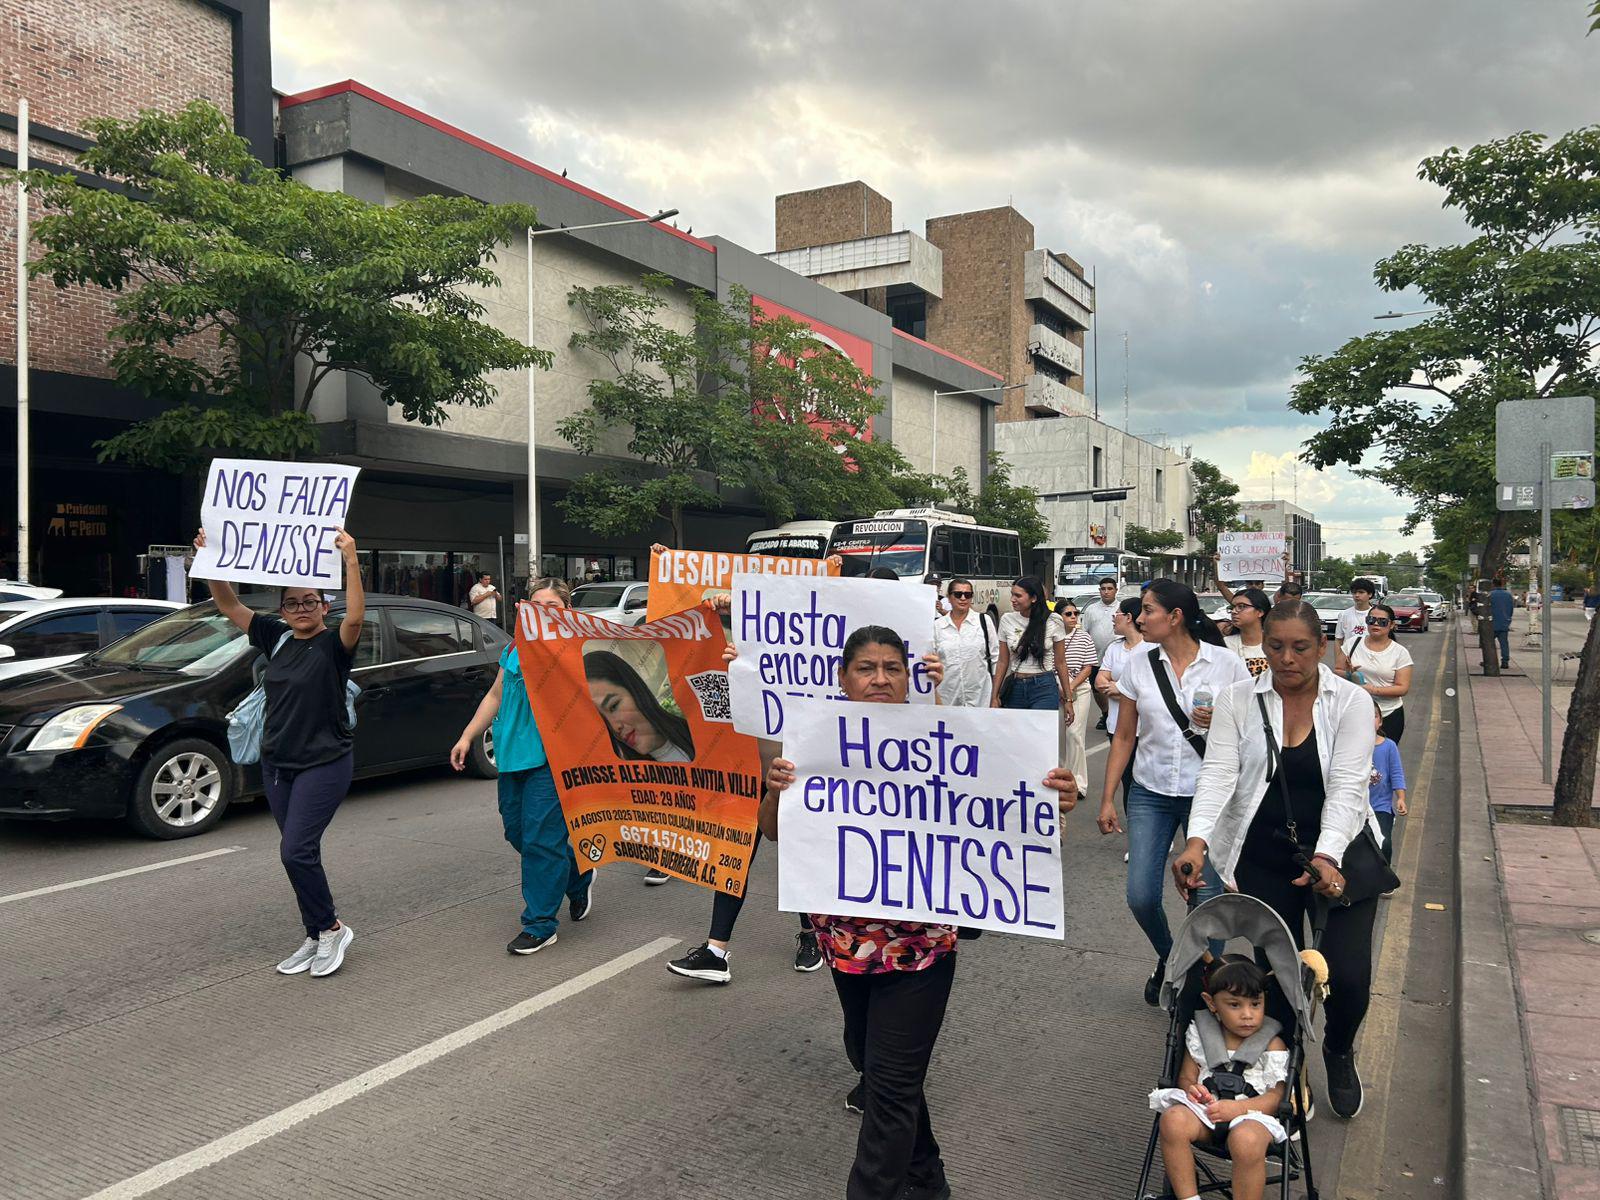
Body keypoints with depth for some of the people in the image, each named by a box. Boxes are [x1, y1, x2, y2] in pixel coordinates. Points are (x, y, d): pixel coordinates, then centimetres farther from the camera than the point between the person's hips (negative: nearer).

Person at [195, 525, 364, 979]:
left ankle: (330, 928, 5)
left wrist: (351, 561, -39)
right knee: (301, 853, 12)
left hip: (325, 762, -7)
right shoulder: (276, 638, 7)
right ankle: (317, 938, 23)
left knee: (296, 851, -13)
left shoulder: (334, 644, -10)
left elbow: (355, 616, -31)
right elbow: (230, 605, 9)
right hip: (277, 764, 7)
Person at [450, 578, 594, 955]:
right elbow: (496, 696, 21)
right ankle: (578, 876, 37)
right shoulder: (515, 648, 14)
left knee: (541, 838, -6)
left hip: (551, 756, -7)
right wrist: (467, 737, 18)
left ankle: (540, 924, 8)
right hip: (513, 753, 7)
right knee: (516, 831, 14)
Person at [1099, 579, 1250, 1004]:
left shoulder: (1225, 663, -6)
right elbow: (1124, 736, 6)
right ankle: (1168, 959, 30)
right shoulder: (1139, 664, 0)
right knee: (1141, 896, -1)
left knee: (1208, 899, -1)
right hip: (1150, 794, 2)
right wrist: (1108, 799, 4)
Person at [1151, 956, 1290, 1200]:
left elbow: (1276, 1096, -3)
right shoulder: (1200, 1034, 10)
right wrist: (1191, 1090, -12)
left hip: (1250, 1115, -3)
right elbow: (1186, 1076, 14)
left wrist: (1238, 1108, -18)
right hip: (1206, 1109, 3)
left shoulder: (1272, 1045, 2)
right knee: (1173, 1119, -30)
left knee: (1246, 1141, -39)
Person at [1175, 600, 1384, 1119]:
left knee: (1349, 976, -5)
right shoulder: (1238, 700, -3)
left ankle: (1339, 1052, 30)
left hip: (1338, 857, 0)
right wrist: (1197, 841, -30)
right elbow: (1218, 773, -13)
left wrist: (1326, 857, -30)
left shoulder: (1351, 701, -5)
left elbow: (1347, 786, -15)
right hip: (1263, 860, 1)